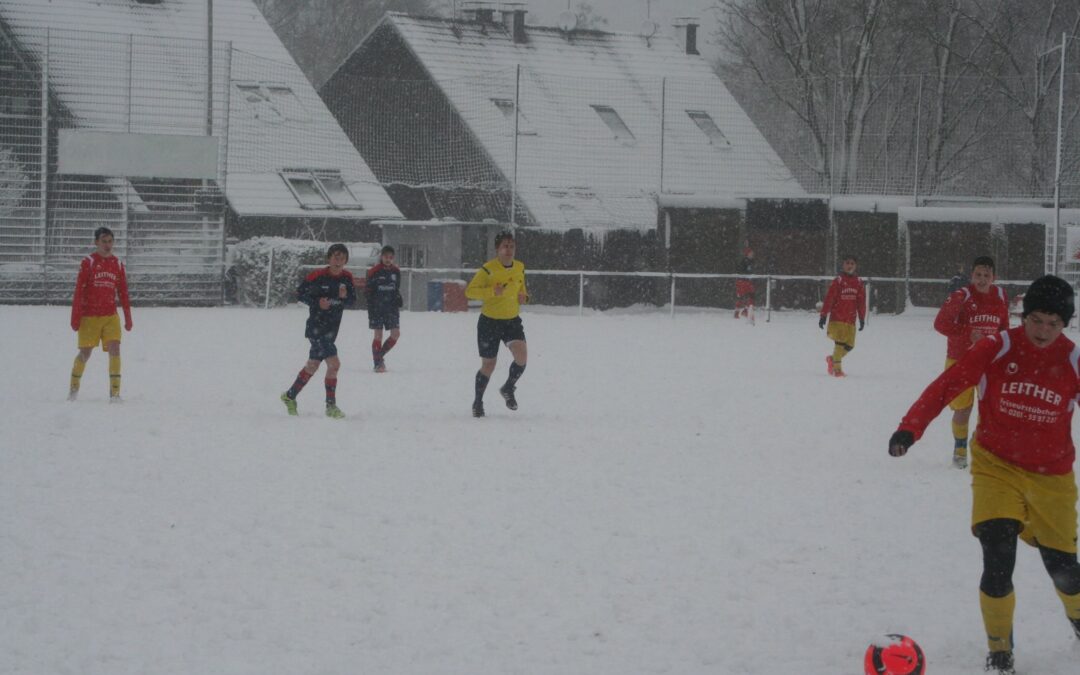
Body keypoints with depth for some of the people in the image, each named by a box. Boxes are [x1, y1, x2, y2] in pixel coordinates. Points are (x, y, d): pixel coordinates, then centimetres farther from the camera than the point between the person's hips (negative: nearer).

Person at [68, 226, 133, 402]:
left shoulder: (117, 264, 7)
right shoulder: (88, 262, -4)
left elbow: (123, 293, 12)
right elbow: (79, 291, -5)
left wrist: (128, 317, 10)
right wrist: (75, 318, -8)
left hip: (111, 316, 2)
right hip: (90, 316, -2)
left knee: (114, 350, -12)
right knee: (85, 353, 5)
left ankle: (115, 392, -10)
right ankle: (74, 387, 26)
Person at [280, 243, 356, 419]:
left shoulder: (347, 277, 2)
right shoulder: (319, 276, -14)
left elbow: (351, 300, 7)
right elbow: (301, 293, -6)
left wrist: (345, 297, -16)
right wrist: (317, 302, -20)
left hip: (332, 328, 7)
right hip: (316, 327, -7)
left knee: (313, 365, 17)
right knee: (334, 363, -15)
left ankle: (290, 396, 33)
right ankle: (331, 406, -6)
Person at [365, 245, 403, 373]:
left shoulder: (396, 271, 7)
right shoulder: (374, 272, -7)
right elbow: (367, 291, -4)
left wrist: (399, 299, 1)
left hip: (391, 306, 4)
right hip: (377, 308, -4)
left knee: (396, 333, -4)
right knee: (378, 335, -4)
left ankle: (380, 354, 17)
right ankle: (377, 363, 3)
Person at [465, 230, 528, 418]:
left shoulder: (519, 268, 3)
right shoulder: (488, 269, -15)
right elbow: (469, 291, -15)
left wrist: (524, 297, -1)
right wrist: (492, 291, -28)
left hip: (512, 320, 4)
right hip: (490, 321, -4)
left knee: (522, 356, -17)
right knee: (488, 365, 4)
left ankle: (508, 388, 10)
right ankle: (478, 401, 27)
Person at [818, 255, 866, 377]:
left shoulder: (858, 283, 9)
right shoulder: (838, 281, -5)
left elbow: (861, 302, 13)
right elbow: (829, 299, -7)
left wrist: (862, 319, 10)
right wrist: (823, 316, -10)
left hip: (850, 321, 5)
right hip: (837, 319, -5)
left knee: (849, 345, 4)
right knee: (840, 343, -12)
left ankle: (833, 359, 29)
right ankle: (837, 368, -2)